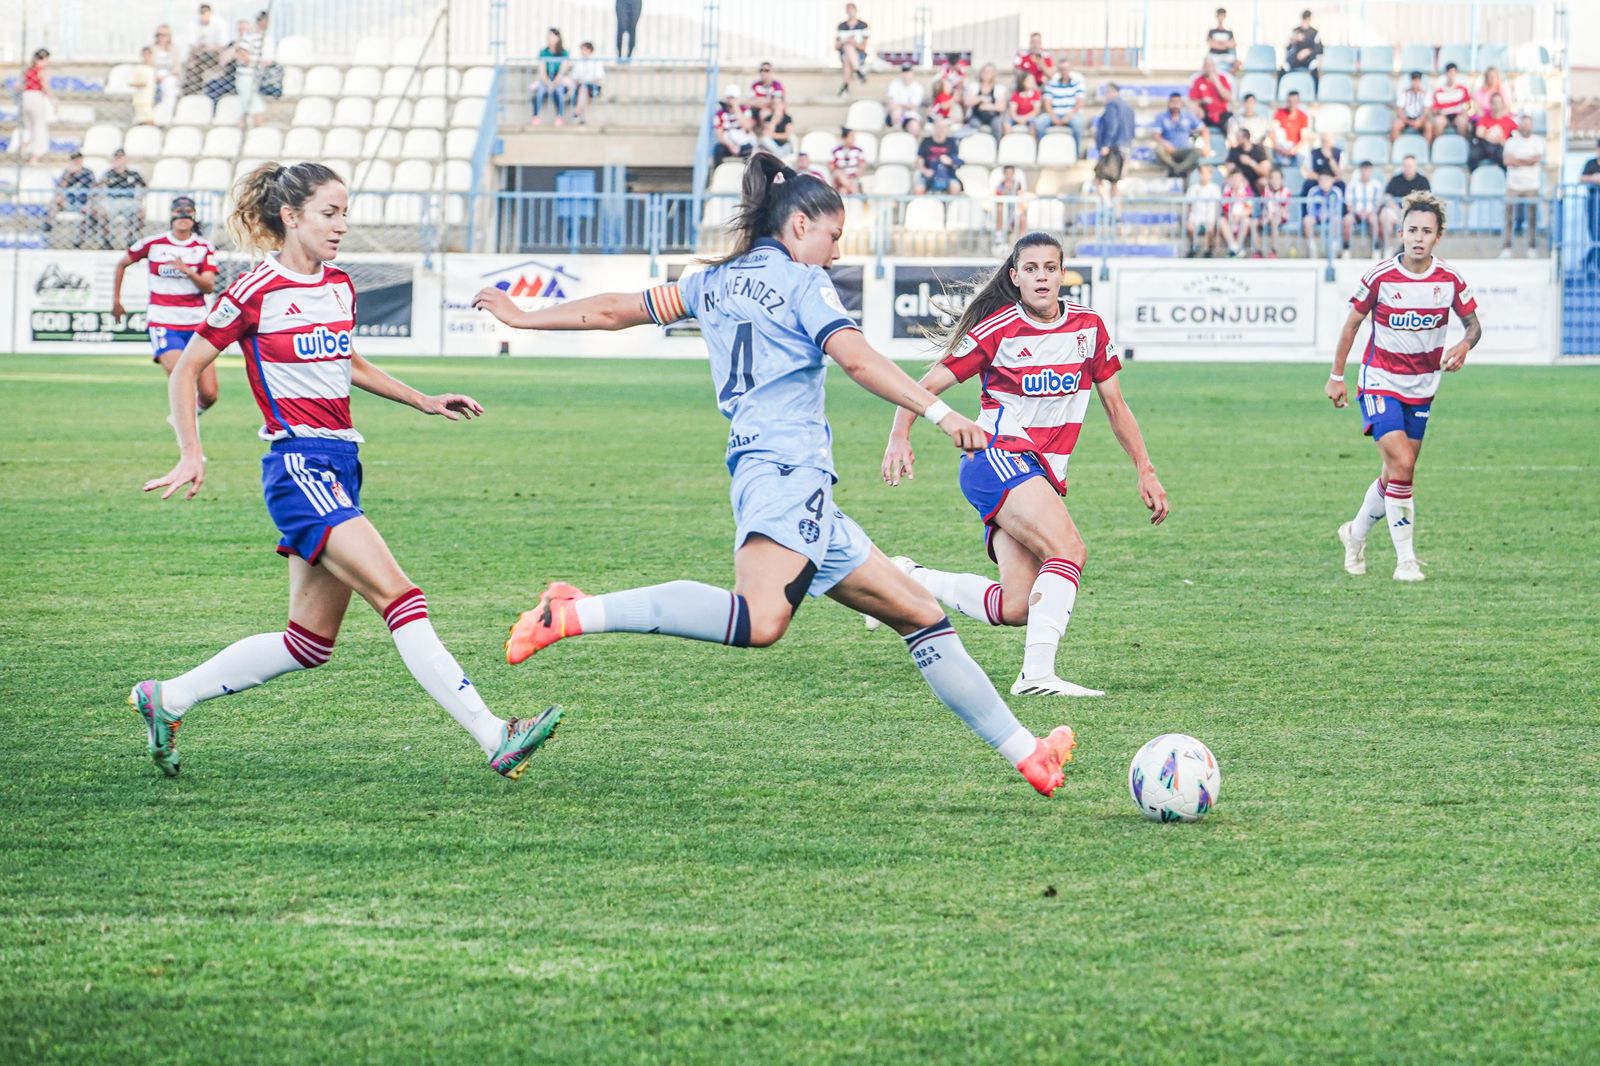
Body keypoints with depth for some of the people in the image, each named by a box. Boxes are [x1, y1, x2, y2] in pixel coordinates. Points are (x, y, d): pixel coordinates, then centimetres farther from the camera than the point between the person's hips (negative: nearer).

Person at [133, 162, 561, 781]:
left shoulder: (339, 287, 13)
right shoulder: (256, 292, -8)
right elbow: (188, 368, -2)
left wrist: (421, 401, 24)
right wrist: (191, 456, -11)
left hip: (340, 467, 9)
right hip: (298, 466, -9)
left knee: (310, 643, 10)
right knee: (400, 597, -19)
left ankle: (168, 700, 21)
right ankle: (493, 738, -25)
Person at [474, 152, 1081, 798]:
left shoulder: (715, 282, 23)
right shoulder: (799, 281, 2)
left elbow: (613, 310, 28)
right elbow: (857, 360, -14)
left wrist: (521, 317, 41)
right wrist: (939, 412, -19)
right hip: (788, 470, -10)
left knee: (920, 615, 11)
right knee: (760, 619, -34)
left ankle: (1024, 753, 11)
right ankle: (573, 614, -33)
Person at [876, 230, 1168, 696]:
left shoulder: (1089, 327, 7)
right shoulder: (997, 330, -6)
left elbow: (1115, 405, 16)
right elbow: (926, 386, -1)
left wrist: (1145, 471, 10)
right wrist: (900, 437, -16)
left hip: (1044, 474, 6)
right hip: (997, 458, -6)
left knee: (1017, 607, -6)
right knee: (1069, 551, -29)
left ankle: (909, 579, 14)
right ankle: (1037, 673, -34)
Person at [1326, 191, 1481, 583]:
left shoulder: (1450, 280, -7)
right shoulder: (1380, 276, -13)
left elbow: (1473, 323, 5)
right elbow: (1353, 321, 0)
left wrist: (1465, 344, -19)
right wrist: (1336, 376, 3)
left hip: (1421, 389, 4)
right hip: (1380, 381, -4)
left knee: (1397, 473, 10)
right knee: (1401, 464, -19)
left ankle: (1357, 533, 36)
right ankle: (1406, 559, -13)